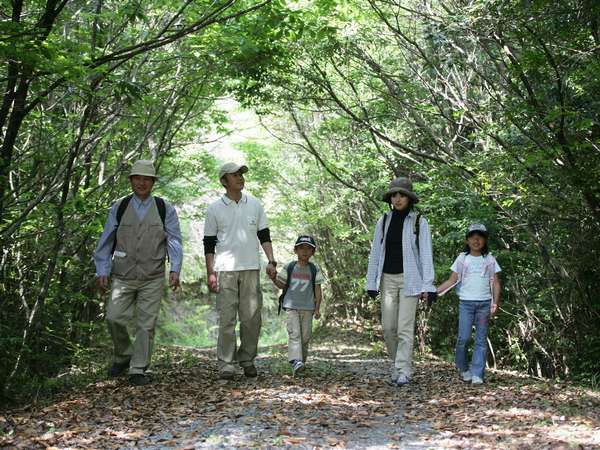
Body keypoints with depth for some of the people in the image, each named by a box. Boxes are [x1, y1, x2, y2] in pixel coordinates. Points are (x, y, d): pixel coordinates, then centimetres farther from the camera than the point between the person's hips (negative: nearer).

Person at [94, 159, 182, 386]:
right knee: (114, 318, -6)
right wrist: (102, 270, 2)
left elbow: (174, 241, 0)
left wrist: (175, 269, -11)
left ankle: (138, 370, 10)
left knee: (146, 324, 0)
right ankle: (123, 356, 20)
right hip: (123, 276, 1)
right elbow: (106, 241, 8)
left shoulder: (165, 209, 3)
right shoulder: (118, 208, 5)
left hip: (153, 278, -1)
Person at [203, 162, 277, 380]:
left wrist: (271, 261, 1)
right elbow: (209, 244, 5)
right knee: (227, 319, -3)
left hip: (251, 269, 2)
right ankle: (226, 363, 2)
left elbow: (264, 236, 14)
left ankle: (247, 360, 12)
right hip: (225, 270, -2)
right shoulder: (215, 209, 5)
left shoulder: (255, 205, 12)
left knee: (252, 317, 1)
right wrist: (210, 273, -3)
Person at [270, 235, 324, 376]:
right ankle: (295, 361, -26)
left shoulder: (315, 269, 4)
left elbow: (318, 290, 6)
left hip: (307, 307, 1)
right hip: (291, 306, -1)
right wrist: (273, 278, -8)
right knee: (294, 333, -14)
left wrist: (317, 308, 1)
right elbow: (282, 285, 11)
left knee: (305, 336, 4)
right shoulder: (289, 267, 5)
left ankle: (302, 360, 19)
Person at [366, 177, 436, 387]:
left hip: (409, 279, -3)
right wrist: (371, 282, 5)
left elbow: (426, 254, -6)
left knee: (405, 328, -8)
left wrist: (427, 286, -13)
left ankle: (403, 372, -3)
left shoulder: (419, 222, -3)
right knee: (388, 327, 4)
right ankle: (396, 364, 25)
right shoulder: (383, 221, 7)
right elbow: (375, 252, 8)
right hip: (388, 279, 4)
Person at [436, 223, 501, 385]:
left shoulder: (489, 259, 8)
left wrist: (495, 302, -5)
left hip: (484, 303, 1)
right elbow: (452, 281, 6)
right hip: (466, 302, -1)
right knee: (463, 337, -7)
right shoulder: (462, 258, 7)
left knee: (481, 340, 0)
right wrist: (434, 291, -5)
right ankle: (463, 368, 14)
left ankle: (477, 374, 2)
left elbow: (495, 282, 7)